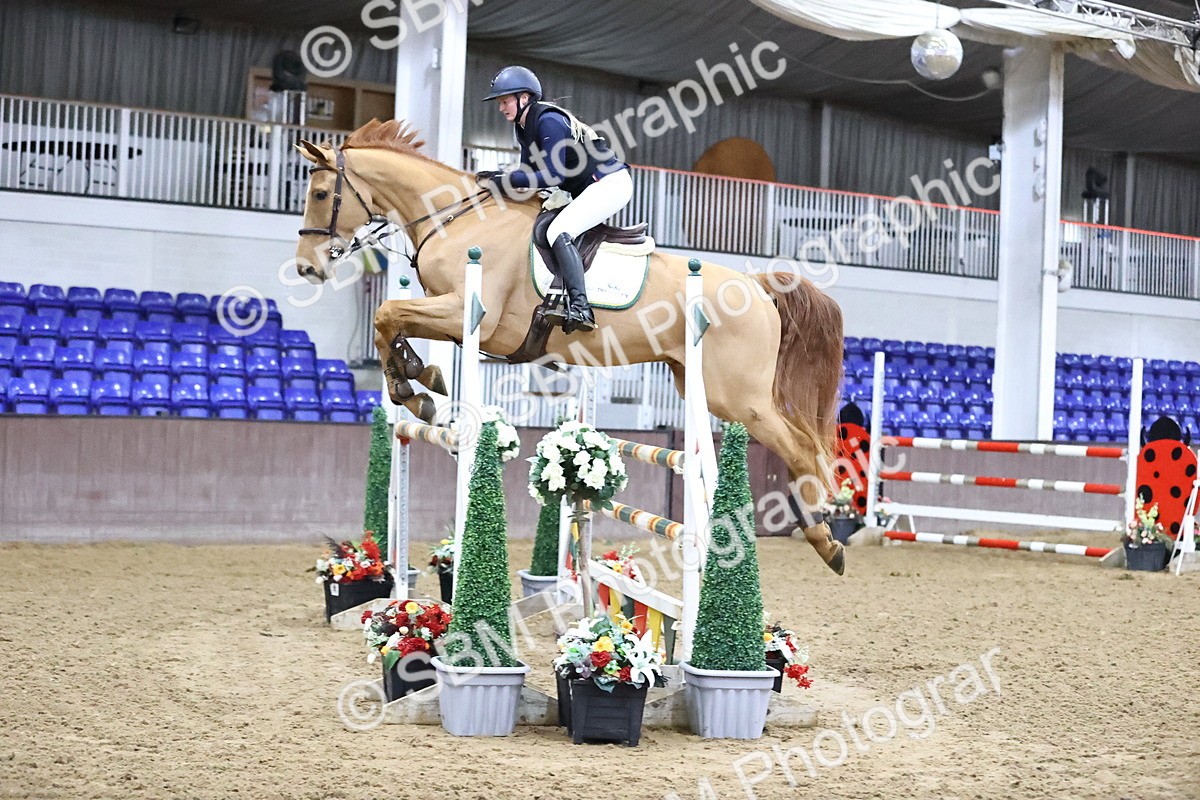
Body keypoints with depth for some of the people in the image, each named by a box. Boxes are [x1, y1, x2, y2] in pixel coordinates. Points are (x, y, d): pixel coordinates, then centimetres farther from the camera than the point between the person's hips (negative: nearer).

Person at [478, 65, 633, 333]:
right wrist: (496, 178, -6)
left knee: (558, 231, -26)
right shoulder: (524, 128, 10)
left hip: (611, 183, -11)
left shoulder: (549, 121, -19)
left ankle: (580, 309, -35)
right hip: (587, 190, 11)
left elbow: (552, 176, -24)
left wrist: (502, 180, -22)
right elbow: (529, 171, 13)